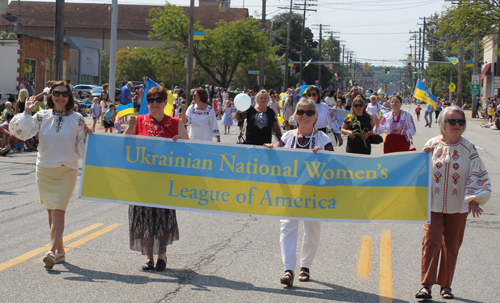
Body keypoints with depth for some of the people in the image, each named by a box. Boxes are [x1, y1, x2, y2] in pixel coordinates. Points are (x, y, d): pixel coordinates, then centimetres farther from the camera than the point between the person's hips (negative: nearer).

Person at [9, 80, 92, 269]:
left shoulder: (77, 119, 0)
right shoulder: (42, 117, 2)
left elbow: (81, 150, 2)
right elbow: (19, 132, -8)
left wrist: (86, 136, -15)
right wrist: (26, 112, -15)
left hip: (67, 170, -3)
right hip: (44, 170, 3)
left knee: (58, 211, -14)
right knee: (51, 212, 9)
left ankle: (52, 251, -23)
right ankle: (60, 251, 20)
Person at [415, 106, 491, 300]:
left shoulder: (469, 149, -1)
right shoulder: (432, 145, 0)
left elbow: (477, 175, -1)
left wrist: (474, 199, -11)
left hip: (458, 205, 1)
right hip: (433, 204, -1)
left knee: (451, 246, 8)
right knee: (431, 241, -10)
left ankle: (446, 285, 20)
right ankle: (426, 285, -8)